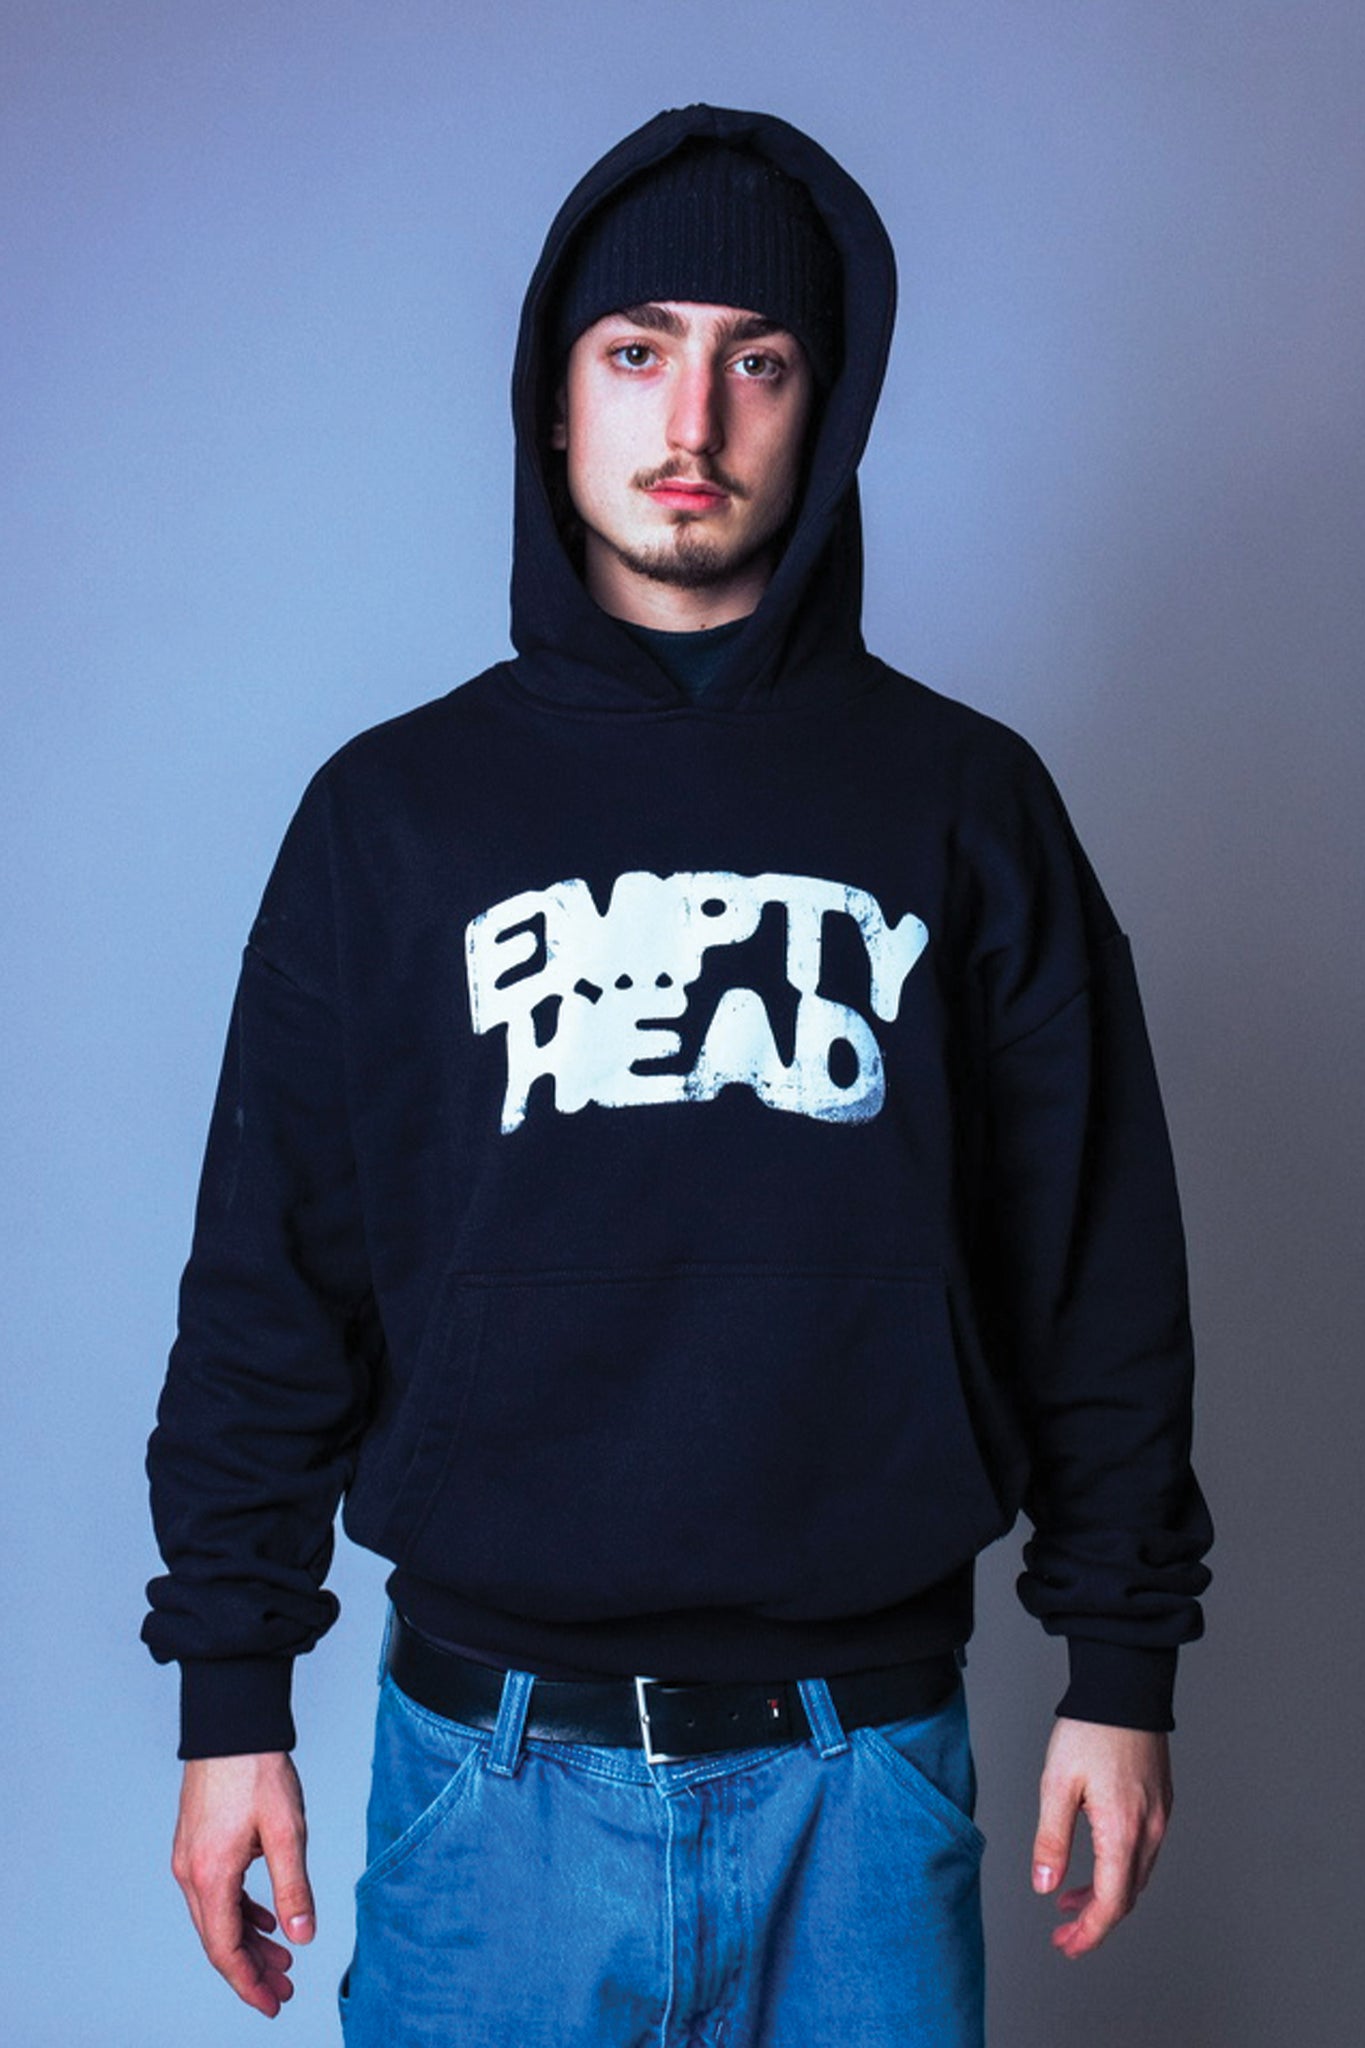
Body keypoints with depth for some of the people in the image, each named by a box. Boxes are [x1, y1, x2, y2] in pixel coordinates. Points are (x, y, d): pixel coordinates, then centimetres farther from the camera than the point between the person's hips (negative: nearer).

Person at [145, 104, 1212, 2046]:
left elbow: (1099, 1261, 6)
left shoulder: (964, 799, 4)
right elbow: (270, 1280, 4)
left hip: (868, 1760, 1)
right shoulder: (396, 808, 4)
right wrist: (230, 1701, 2)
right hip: (498, 1759, 0)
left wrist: (1124, 1666, 4)